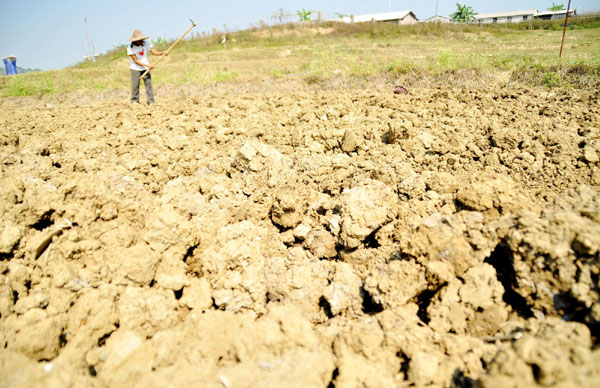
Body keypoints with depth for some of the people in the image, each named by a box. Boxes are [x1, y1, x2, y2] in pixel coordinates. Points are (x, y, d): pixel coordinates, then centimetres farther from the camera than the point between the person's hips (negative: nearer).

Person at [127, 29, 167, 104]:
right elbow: (136, 61, -16)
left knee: (148, 84, -4)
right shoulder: (130, 48, -15)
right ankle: (134, 101, 10)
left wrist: (162, 53, -29)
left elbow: (153, 51, -10)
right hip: (135, 68, -2)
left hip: (145, 68, 2)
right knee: (135, 85, -2)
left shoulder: (146, 43, -6)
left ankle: (151, 101, -2)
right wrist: (148, 65, -23)